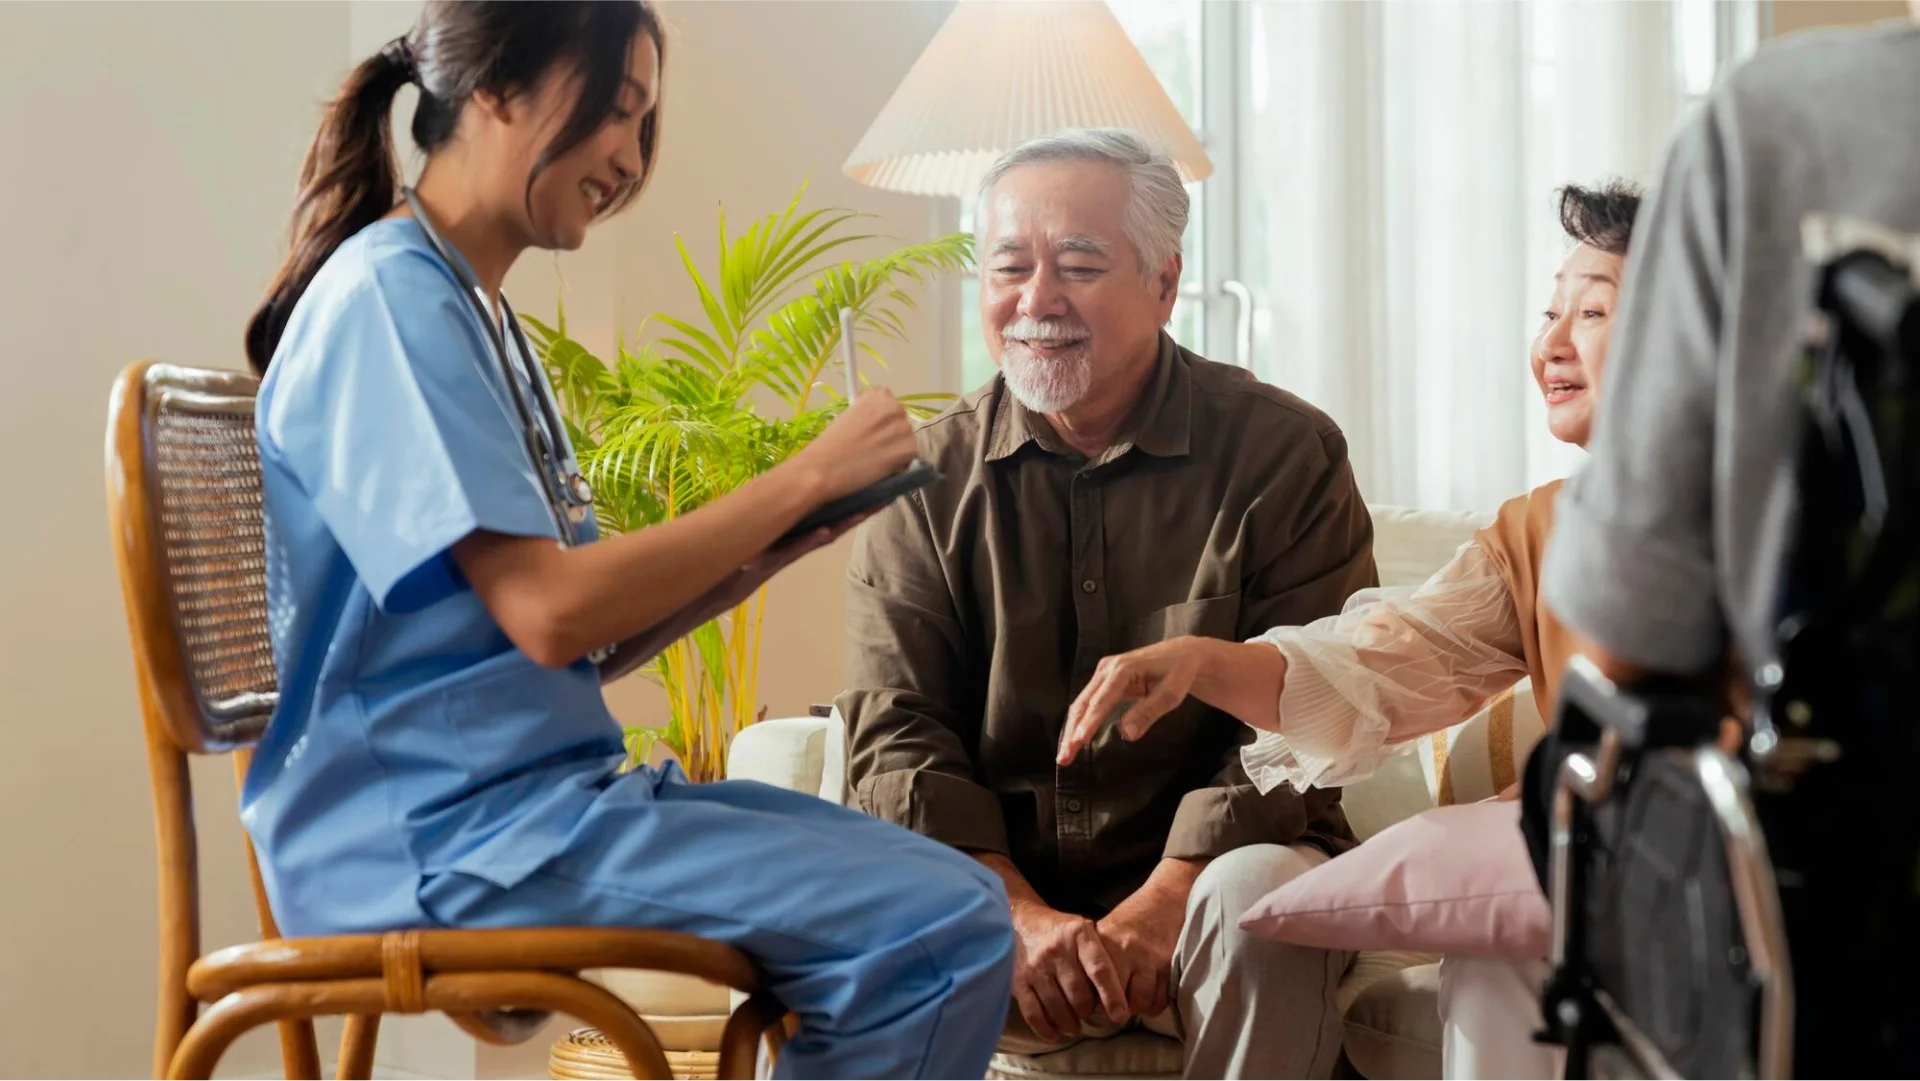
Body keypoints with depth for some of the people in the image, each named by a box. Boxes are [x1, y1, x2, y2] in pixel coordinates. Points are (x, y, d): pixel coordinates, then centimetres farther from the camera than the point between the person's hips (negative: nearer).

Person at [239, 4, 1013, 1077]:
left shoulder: (480, 314, 17)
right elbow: (548, 615, -21)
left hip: (542, 788, 10)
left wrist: (766, 551, 1)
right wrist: (804, 478, -13)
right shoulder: (388, 299, -12)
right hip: (437, 830, -10)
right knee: (944, 928, -20)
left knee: (952, 895, 5)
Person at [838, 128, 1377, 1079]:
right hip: (994, 888, 1)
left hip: (1196, 880, 0)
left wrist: (1163, 904, -21)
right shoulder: (926, 478, 6)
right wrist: (1021, 918, -17)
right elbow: (894, 733, -1)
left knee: (1262, 890, -34)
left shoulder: (1283, 454, -1)